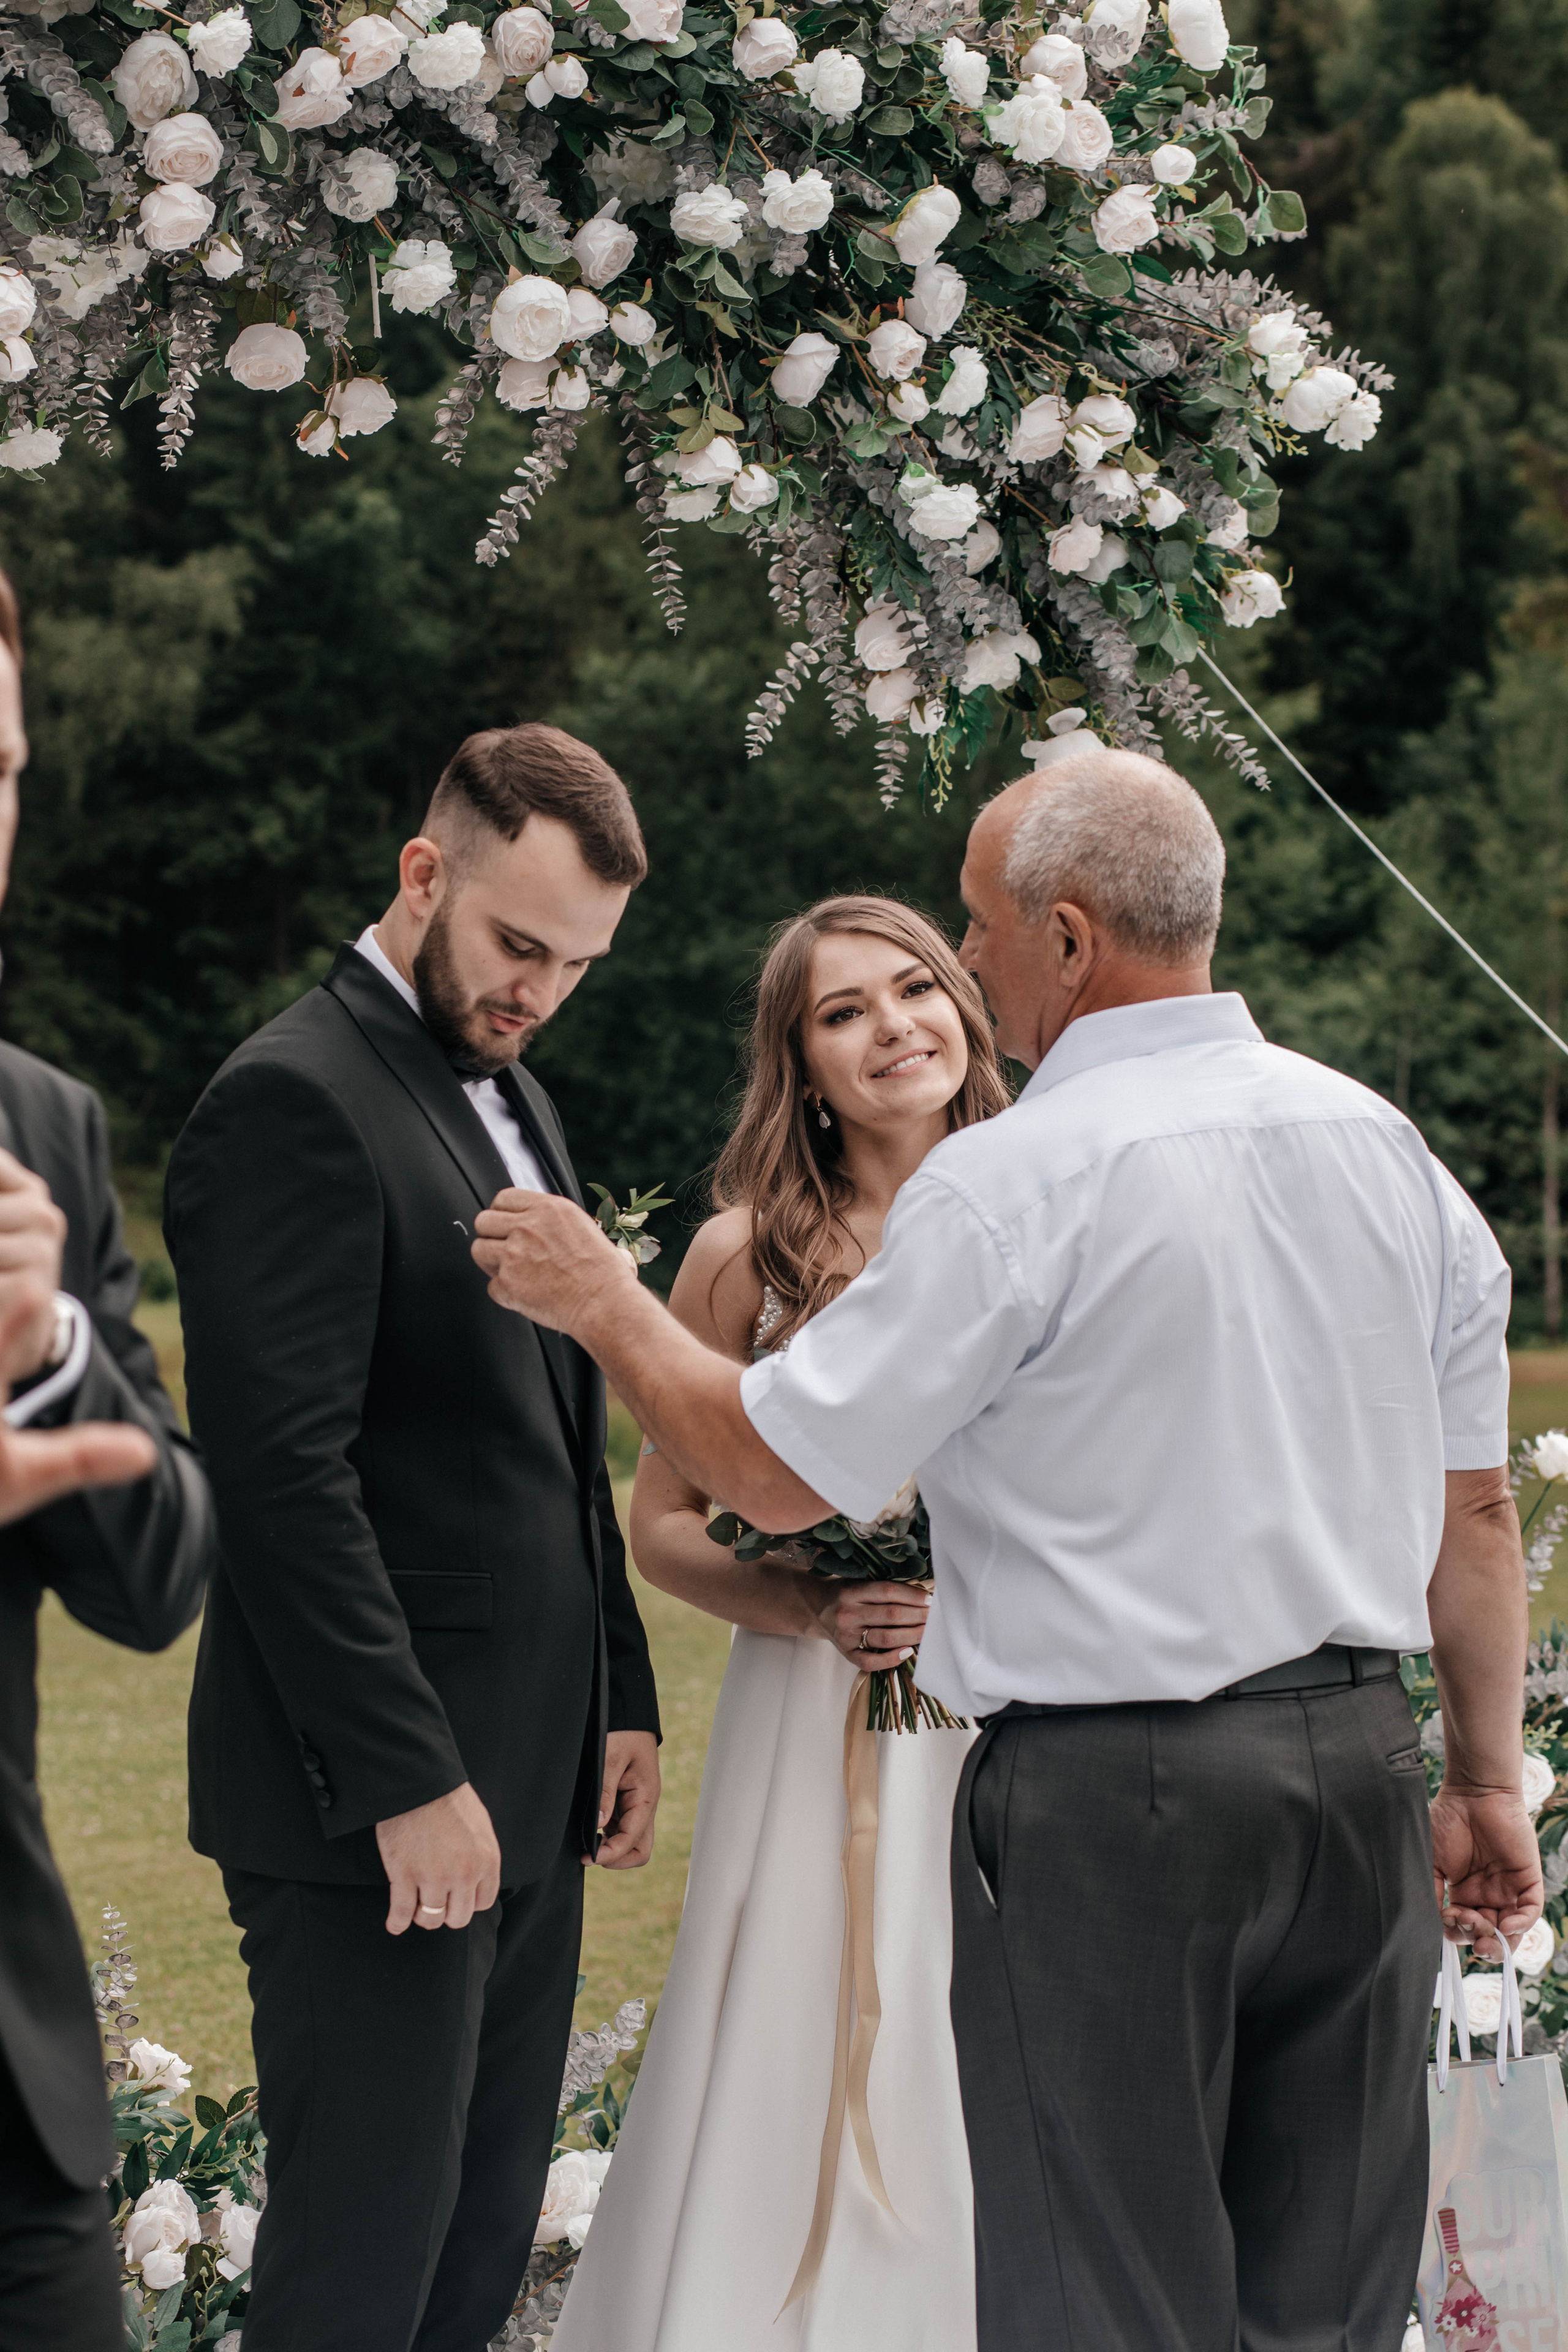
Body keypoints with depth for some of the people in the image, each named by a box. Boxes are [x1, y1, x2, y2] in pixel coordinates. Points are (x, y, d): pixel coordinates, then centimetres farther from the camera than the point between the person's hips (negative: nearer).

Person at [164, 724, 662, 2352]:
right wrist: (406, 1782, -21)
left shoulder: (510, 1099, 18)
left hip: (526, 1788, 9)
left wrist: (620, 1700, 17)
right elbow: (283, 1479, -20)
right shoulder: (294, 1103, -12)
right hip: (375, 1809, -9)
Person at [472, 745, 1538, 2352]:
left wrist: (601, 1303, 7)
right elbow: (1476, 1506, 11)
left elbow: (776, 1472, -7)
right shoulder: (1385, 1146, 7)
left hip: (1110, 1795, -6)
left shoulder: (1014, 1182, -12)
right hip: (1359, 1761, 6)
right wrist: (1486, 1778, 19)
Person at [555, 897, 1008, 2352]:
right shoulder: (748, 1252, 0)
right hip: (813, 1735, -1)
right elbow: (660, 1525, 4)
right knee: (795, 2103, 0)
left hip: (1016, 1727, 1)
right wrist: (812, 1608, -12)